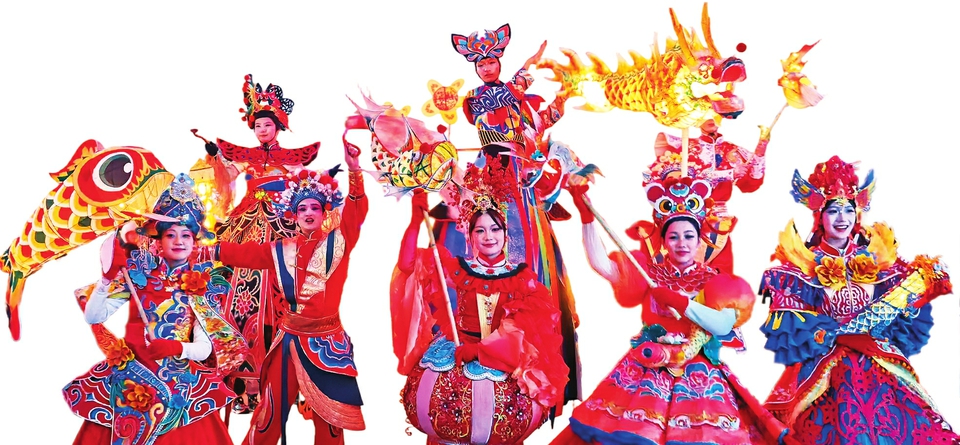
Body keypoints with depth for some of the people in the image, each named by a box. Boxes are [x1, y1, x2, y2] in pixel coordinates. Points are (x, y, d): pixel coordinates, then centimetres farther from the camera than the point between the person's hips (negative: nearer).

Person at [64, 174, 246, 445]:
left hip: (179, 379, 0)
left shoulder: (202, 285, 0)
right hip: (131, 372, 0)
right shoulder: (138, 273, 1)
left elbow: (205, 348, -8)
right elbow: (92, 317, -6)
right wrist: (108, 277, -18)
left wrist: (177, 348, -27)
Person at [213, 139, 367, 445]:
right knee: (273, 409, 10)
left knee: (328, 415, 8)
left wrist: (354, 170, -27)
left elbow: (355, 212, -14)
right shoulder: (281, 251, 7)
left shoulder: (338, 243, -1)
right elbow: (243, 254, 12)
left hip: (326, 340, -2)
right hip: (289, 339, 2)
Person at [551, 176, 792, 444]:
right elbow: (600, 264, -4)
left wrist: (680, 302, -16)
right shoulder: (649, 273, 9)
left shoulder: (713, 281, 6)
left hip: (697, 371, -1)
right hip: (647, 366, 1)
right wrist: (586, 216, -12)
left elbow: (724, 325, -12)